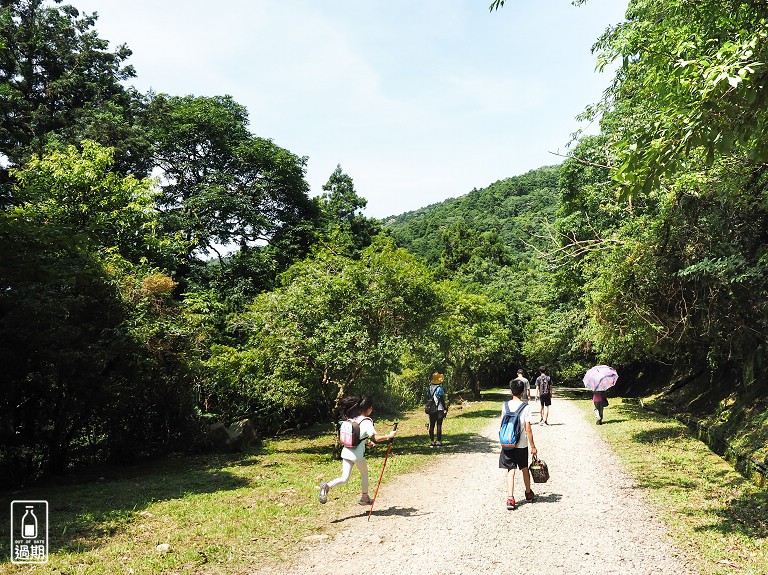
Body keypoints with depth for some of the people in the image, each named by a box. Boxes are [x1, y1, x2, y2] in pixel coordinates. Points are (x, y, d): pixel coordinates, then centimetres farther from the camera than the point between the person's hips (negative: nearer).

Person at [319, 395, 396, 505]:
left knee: (344, 478, 4)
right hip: (358, 454, -5)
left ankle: (327, 486, -19)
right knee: (364, 474, 21)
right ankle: (364, 498, 32)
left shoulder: (353, 419, 10)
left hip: (346, 452, 5)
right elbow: (377, 438, -20)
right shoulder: (367, 422, -12)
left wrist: (367, 441, 28)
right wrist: (389, 436, -8)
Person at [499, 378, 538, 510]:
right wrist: (533, 446, -3)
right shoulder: (525, 407, -10)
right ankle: (528, 493, 37)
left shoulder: (505, 405, -2)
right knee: (525, 469, 18)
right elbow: (528, 429, -11)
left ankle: (510, 499, -10)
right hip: (522, 444, -1)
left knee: (511, 471, 2)